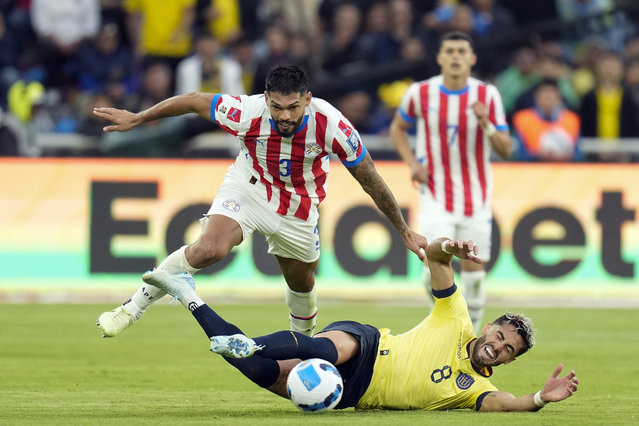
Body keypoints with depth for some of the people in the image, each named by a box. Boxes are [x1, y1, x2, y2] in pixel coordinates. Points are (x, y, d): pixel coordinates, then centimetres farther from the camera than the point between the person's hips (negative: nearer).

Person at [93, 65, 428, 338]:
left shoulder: (331, 125, -31)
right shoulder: (247, 112, -32)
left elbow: (371, 181, -18)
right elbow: (193, 101, -13)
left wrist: (405, 231, -9)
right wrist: (138, 118, -2)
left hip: (299, 209, 2)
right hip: (249, 187, -2)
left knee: (301, 283, 15)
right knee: (209, 248, -26)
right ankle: (133, 307, -12)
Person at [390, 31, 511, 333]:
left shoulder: (487, 95, -4)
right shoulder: (420, 93, -4)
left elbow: (506, 150, -4)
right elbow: (397, 129, 14)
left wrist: (486, 124, -23)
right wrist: (412, 163, -2)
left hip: (476, 199, 1)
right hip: (436, 194, -1)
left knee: (474, 275, 2)